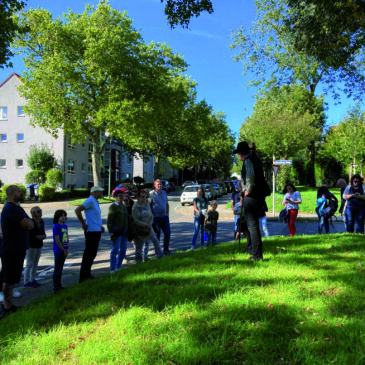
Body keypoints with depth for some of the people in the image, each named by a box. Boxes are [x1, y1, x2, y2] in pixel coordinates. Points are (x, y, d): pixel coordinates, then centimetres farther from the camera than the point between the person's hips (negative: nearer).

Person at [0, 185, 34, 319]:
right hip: (11, 250, -10)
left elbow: (31, 224, 13)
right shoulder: (11, 208, -18)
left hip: (16, 249, 10)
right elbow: (29, 225, -21)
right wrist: (28, 222, -1)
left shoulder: (15, 207, 16)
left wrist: (27, 222, -6)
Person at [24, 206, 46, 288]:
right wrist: (37, 237, -21)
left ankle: (32, 280, 26)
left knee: (35, 264, 15)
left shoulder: (42, 221, 6)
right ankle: (26, 282, 10)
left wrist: (44, 235, -4)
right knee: (29, 264, 0)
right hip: (31, 245, -7)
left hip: (39, 245, 7)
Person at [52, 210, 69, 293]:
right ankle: (56, 288, 10)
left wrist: (68, 248, 1)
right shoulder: (56, 226, -14)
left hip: (64, 251, 7)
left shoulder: (65, 226, 9)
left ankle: (59, 285, 27)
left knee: (60, 268, 16)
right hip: (58, 251, -7)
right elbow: (57, 240, -17)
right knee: (57, 269, 1)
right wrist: (63, 250, -12)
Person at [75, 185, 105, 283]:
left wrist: (100, 225, 15)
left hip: (97, 231, 10)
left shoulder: (95, 202, 16)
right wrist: (83, 224, -20)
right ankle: (83, 277, 5)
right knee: (88, 254, -4)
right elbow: (77, 210, -25)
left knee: (92, 254, 16)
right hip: (91, 231, -10)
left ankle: (87, 275, 27)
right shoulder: (90, 201, -14)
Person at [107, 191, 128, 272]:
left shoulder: (123, 206, 16)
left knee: (123, 250, 10)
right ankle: (112, 269, 4)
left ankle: (118, 267, 22)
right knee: (115, 250, -4)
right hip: (116, 231, -7)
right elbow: (109, 221, -11)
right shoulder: (113, 207, -8)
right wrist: (111, 233, -16)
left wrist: (127, 231, 16)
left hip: (124, 231, 8)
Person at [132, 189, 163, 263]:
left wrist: (149, 224, -9)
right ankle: (139, 259, 18)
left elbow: (151, 217, 8)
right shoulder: (135, 207, -13)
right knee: (139, 245, 4)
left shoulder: (147, 206, 5)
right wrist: (145, 225, -17)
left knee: (155, 240, 4)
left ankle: (160, 254, 18)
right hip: (139, 229, -5)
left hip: (148, 228, 5)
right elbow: (135, 220, -16)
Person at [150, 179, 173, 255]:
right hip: (156, 217, -5)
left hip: (164, 217, 6)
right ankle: (157, 251, 13)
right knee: (157, 234, 0)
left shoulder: (164, 193, 10)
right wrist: (153, 215, -13)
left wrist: (167, 213, 9)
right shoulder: (151, 194, -8)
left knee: (168, 232, 6)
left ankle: (166, 249, 20)